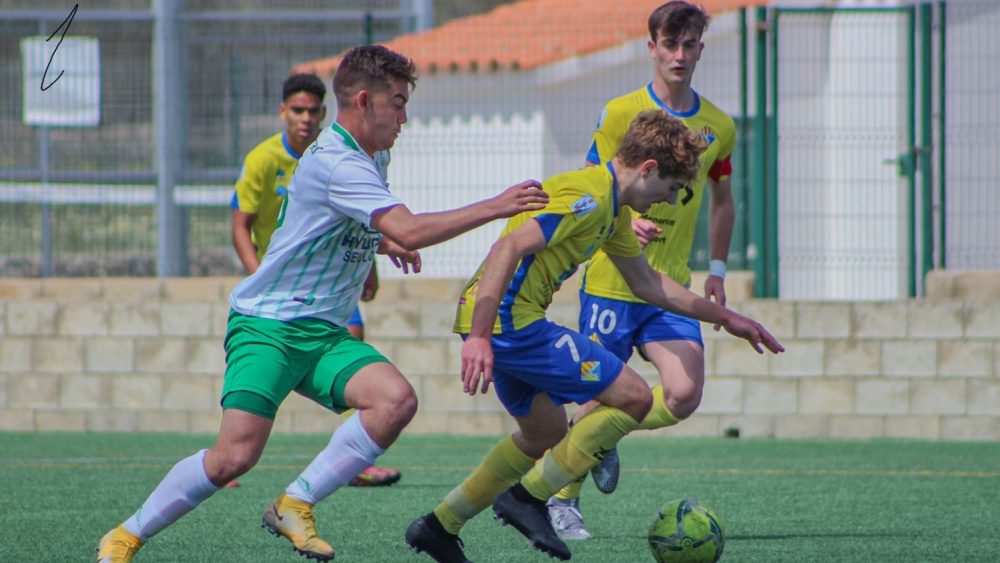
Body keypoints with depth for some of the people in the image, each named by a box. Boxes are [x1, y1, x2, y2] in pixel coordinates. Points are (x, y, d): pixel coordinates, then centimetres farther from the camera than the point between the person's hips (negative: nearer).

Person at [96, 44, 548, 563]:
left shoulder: (358, 160, 15)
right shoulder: (335, 163, -18)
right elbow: (410, 231, -29)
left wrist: (380, 243, 21)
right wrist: (494, 207, -23)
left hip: (323, 333, 9)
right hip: (267, 325, -9)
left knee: (396, 400, -19)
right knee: (236, 455, -21)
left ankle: (294, 505, -12)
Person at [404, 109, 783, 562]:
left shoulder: (613, 210, 17)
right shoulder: (588, 196, -16)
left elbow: (647, 283, 30)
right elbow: (509, 248, -25)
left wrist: (724, 318, 31)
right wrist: (479, 338, -31)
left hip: (496, 321, 11)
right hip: (510, 318, -11)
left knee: (546, 434, 26)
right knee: (633, 397, -7)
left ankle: (439, 526, 28)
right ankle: (528, 497, -4)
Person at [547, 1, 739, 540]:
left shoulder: (718, 127, 8)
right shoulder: (622, 112, -5)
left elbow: (721, 199, 23)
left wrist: (717, 268, 14)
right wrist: (628, 222, -24)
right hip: (612, 280, -3)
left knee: (684, 393, -14)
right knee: (601, 396, -3)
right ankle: (562, 498, 18)